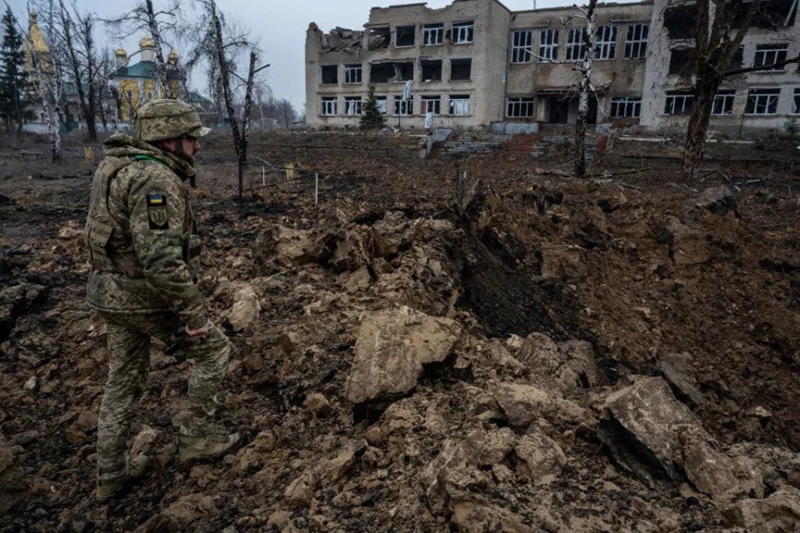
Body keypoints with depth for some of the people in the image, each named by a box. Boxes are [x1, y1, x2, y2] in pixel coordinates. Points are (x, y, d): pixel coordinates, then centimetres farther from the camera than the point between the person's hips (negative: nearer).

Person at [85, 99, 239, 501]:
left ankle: (110, 476, 30)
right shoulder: (155, 180, -23)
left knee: (124, 380, 19)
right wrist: (194, 314, -25)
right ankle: (194, 435, 19)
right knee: (212, 348, 10)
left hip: (113, 292, 10)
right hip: (147, 298, -9)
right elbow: (162, 259, -31)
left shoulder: (118, 166, 10)